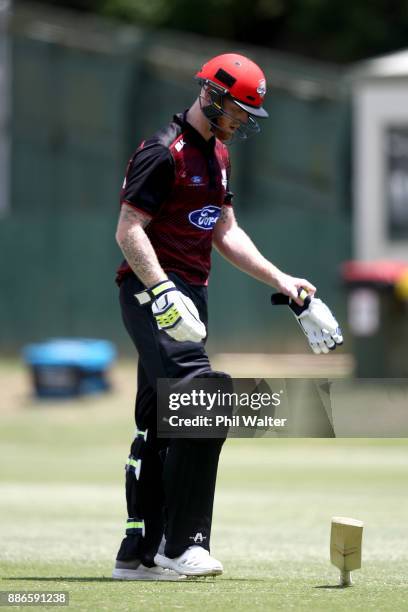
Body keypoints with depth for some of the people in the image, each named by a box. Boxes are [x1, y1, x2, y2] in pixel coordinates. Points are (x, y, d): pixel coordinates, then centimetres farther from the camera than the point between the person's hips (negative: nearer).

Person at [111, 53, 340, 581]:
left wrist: (278, 279, 14)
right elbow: (129, 231, -16)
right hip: (151, 292, -10)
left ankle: (138, 555, 11)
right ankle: (181, 546, -19)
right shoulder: (164, 152, -11)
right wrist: (163, 292, -27)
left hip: (187, 296, 10)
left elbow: (225, 233, 24)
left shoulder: (217, 155, 19)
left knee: (158, 428, 8)